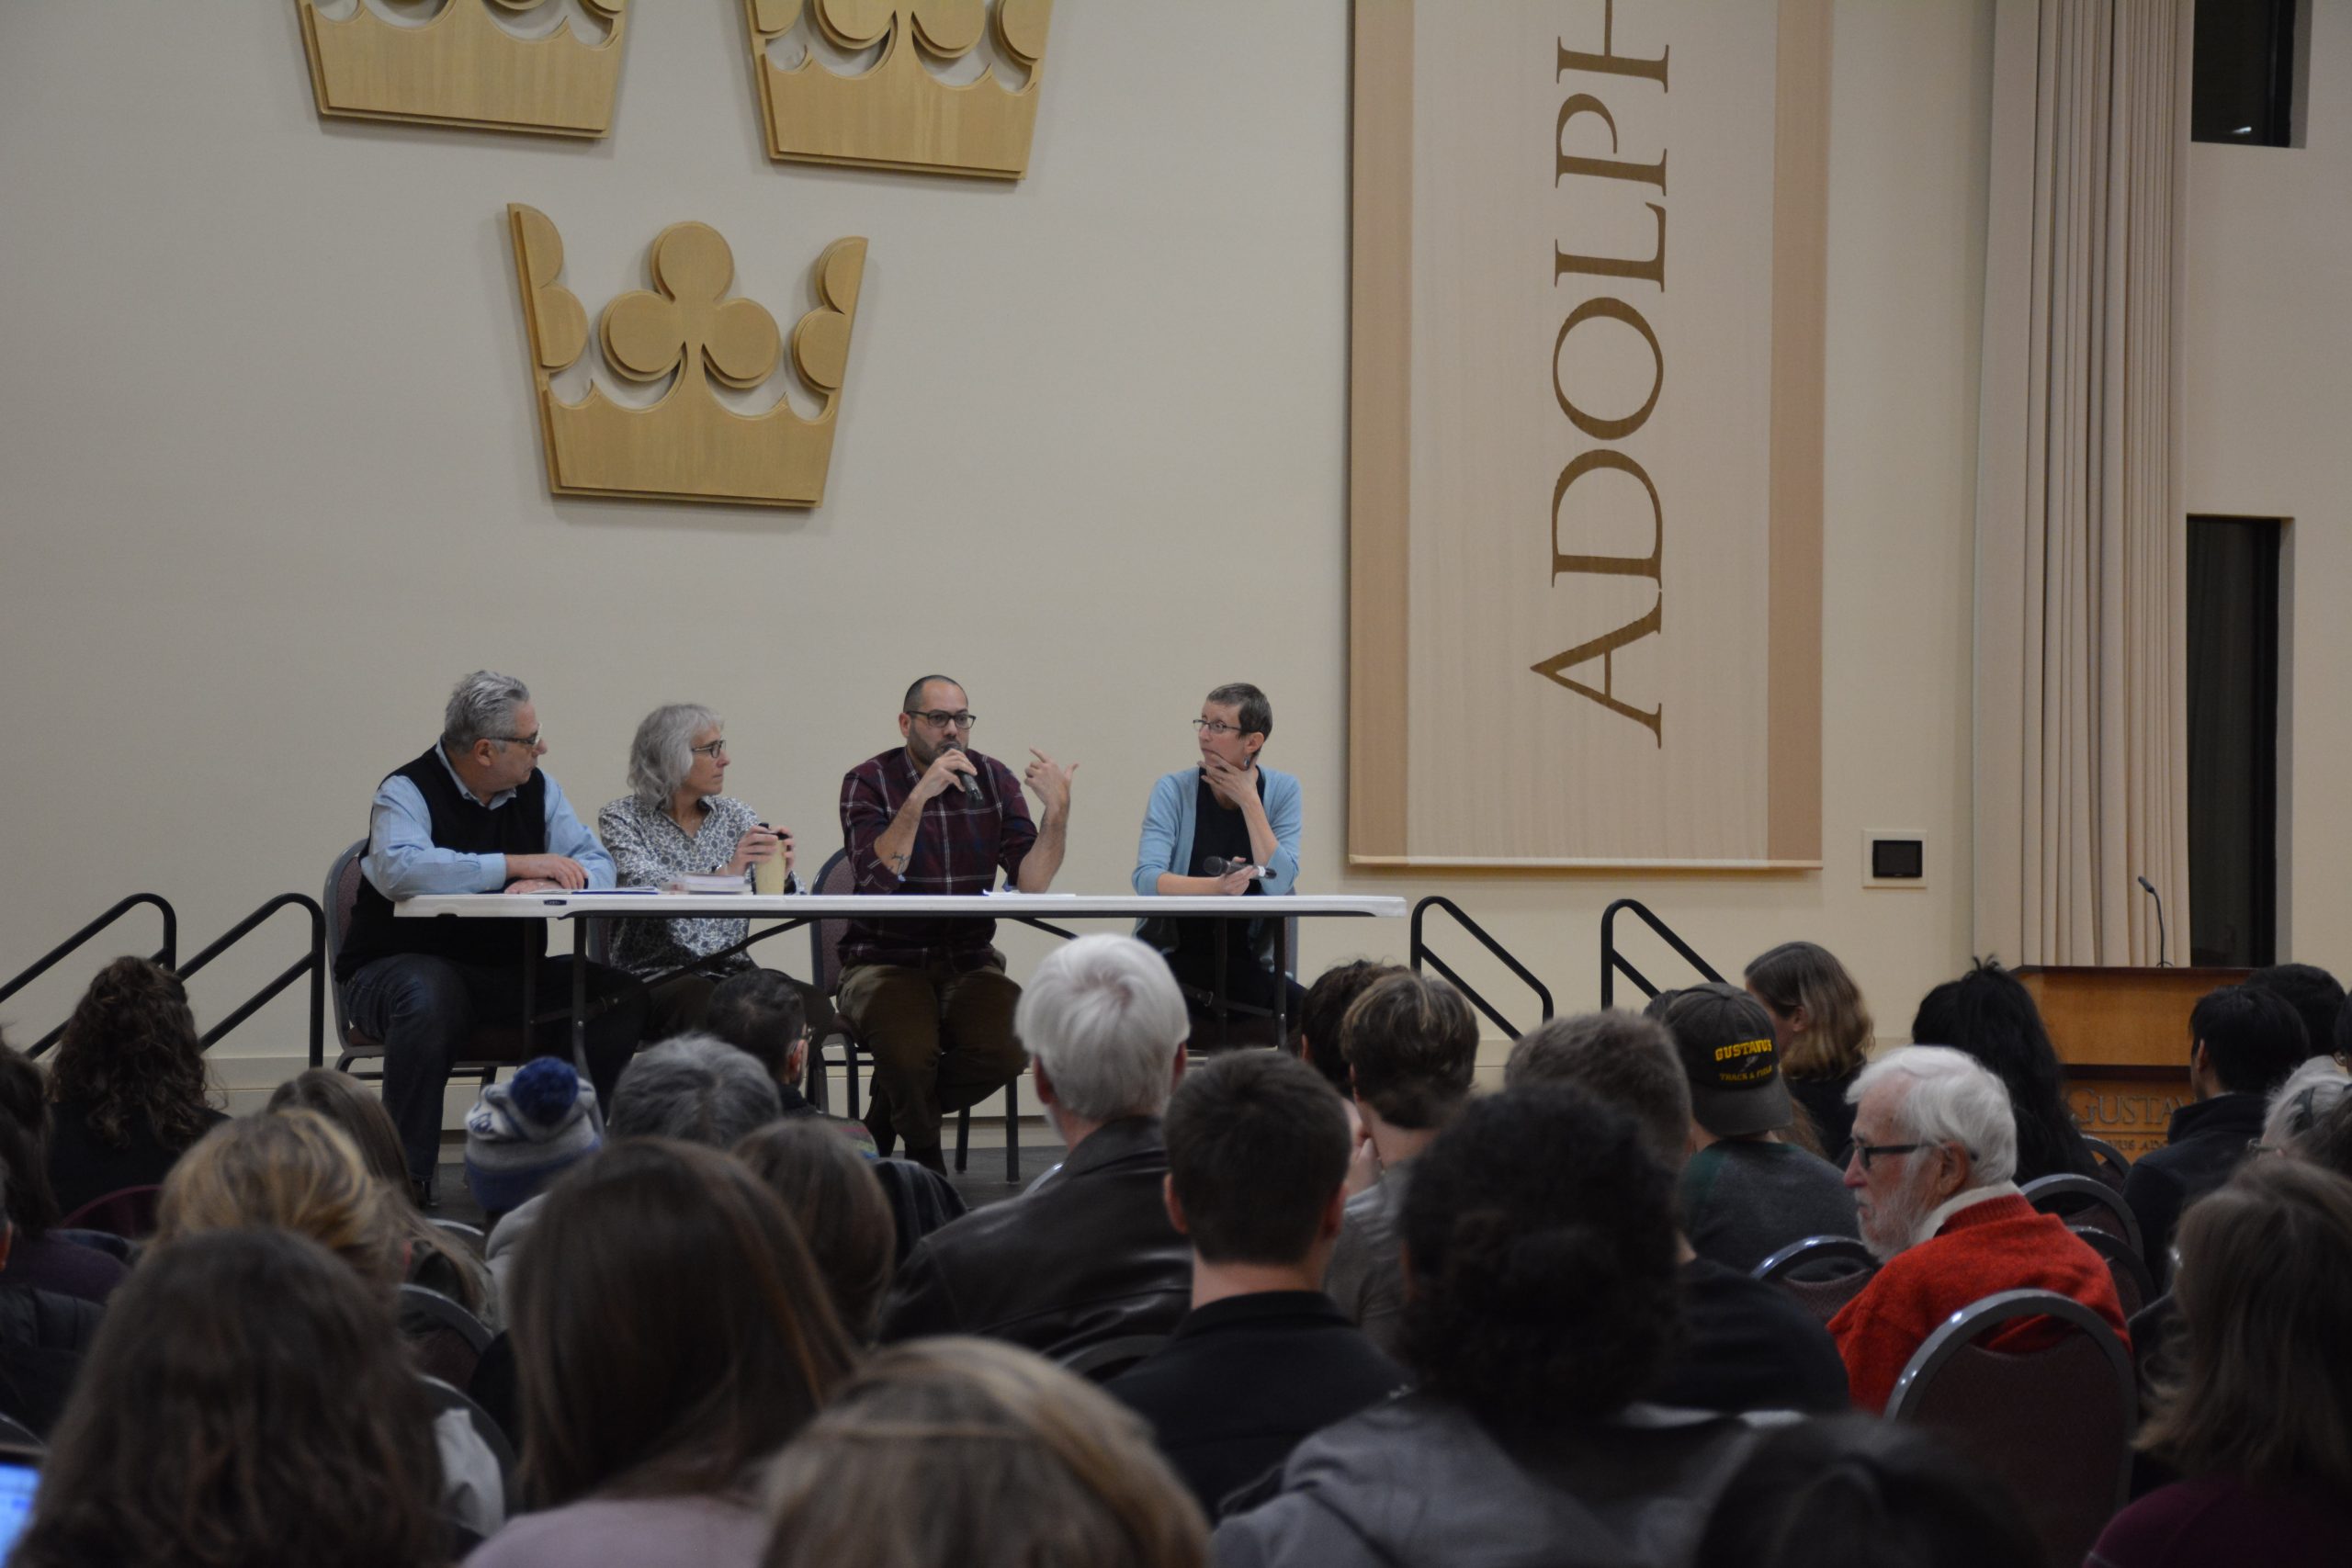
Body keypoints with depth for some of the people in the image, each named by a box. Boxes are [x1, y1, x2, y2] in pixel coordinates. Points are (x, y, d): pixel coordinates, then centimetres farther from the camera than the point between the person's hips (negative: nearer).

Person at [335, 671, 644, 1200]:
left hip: (504, 976, 6)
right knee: (429, 995, -40)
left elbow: (597, 865, 2)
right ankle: (408, 1172, -31)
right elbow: (398, 869, -30)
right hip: (398, 968, -6)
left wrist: (553, 882, -23)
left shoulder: (537, 789, 8)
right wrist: (516, 864, -28)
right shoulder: (408, 791, -10)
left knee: (622, 995, -13)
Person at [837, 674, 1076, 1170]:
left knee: (1011, 1045, -26)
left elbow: (1031, 883, -2)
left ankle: (886, 1117, 1)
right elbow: (875, 880, -19)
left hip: (969, 962, 4)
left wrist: (1057, 812, -16)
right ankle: (925, 1152, 1)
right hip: (885, 962, -3)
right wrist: (919, 798, -25)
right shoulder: (869, 781, -2)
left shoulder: (993, 779, 8)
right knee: (909, 1050, -34)